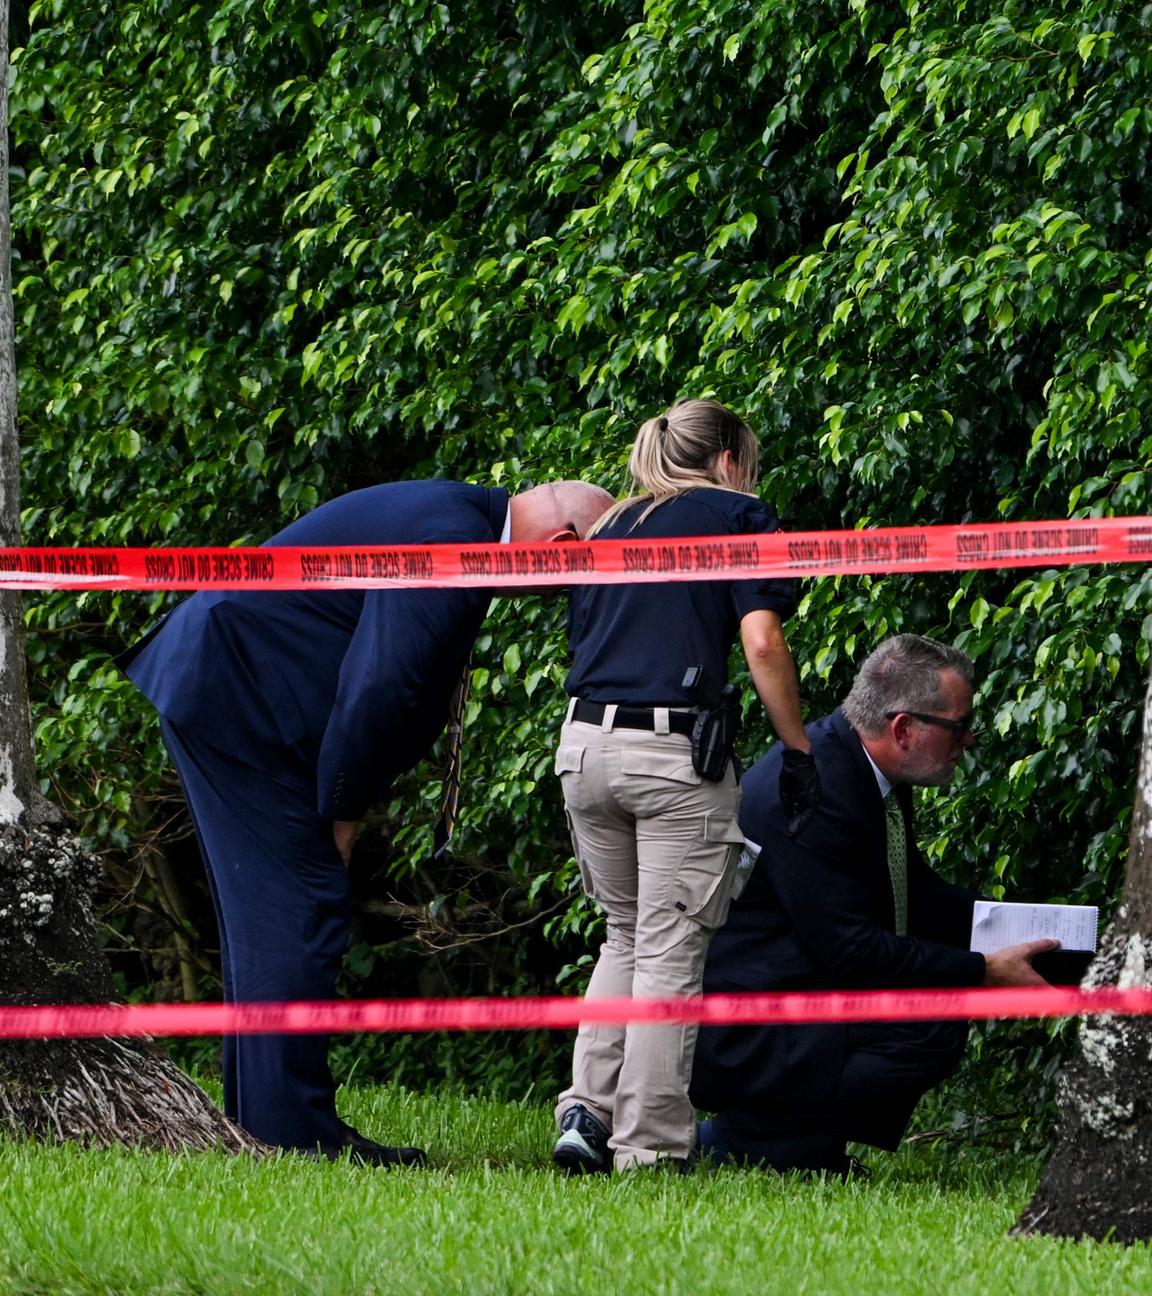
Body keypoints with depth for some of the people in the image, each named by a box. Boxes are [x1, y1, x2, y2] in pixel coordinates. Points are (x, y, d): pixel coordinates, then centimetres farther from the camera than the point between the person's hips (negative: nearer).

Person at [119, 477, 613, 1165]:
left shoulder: (460, 517, 13)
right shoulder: (450, 541, -21)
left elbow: (384, 688, 16)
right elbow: (381, 688, -24)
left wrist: (344, 803, 8)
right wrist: (344, 806, -11)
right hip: (237, 695, -11)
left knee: (271, 916, 14)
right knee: (298, 916, -9)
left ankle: (260, 1119, 19)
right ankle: (295, 1128, -8)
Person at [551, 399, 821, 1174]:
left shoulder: (610, 528, 22)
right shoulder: (738, 517, 5)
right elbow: (762, 643, -7)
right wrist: (800, 751, -1)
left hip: (586, 741, 5)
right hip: (676, 751, -5)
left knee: (626, 936, 20)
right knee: (670, 951, 0)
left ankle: (587, 1109, 8)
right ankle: (649, 1145, -1)